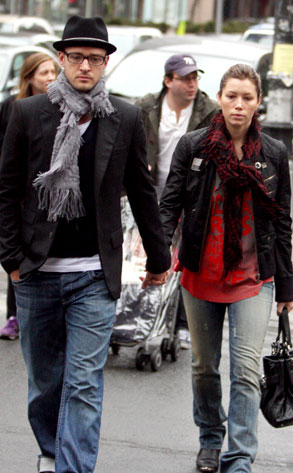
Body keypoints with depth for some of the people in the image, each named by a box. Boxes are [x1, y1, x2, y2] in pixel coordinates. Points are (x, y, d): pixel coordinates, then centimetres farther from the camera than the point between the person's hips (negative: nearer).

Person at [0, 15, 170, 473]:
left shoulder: (125, 119, 2)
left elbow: (142, 192, 10)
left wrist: (158, 258, 14)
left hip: (95, 275, -1)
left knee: (84, 383, -6)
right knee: (44, 378, 14)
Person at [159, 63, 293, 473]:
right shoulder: (193, 147, -1)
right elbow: (170, 203, -1)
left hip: (253, 278, -1)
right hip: (201, 275, 1)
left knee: (246, 370, -10)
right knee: (205, 366, 14)